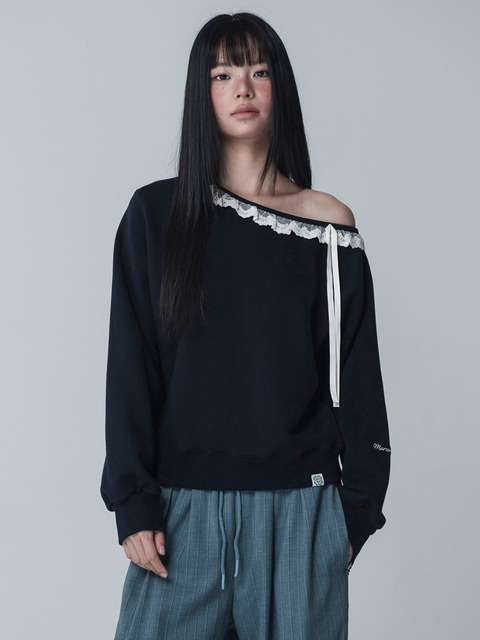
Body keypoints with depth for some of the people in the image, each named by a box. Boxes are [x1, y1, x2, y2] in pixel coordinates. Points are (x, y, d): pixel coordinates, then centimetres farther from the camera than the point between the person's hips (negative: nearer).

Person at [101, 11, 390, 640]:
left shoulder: (329, 225, 4)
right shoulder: (155, 214, 4)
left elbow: (357, 377, 6)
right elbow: (129, 370, 2)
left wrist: (358, 507, 2)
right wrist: (133, 504, -5)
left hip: (300, 511, 0)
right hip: (184, 505, 0)